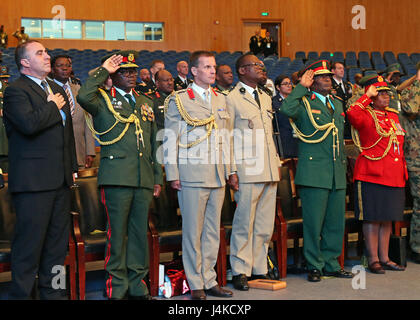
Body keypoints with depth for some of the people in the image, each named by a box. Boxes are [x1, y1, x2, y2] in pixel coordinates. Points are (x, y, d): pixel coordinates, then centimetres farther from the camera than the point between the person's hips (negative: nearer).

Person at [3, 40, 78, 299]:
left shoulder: (57, 89, 19)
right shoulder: (16, 91, -7)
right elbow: (30, 124, -25)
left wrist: (73, 167, 20)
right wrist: (53, 107, -9)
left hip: (60, 180, 8)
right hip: (34, 180, -8)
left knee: (57, 242, 13)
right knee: (30, 243, -4)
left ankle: (51, 292, 24)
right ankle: (21, 293, 6)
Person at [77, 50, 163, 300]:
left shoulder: (146, 103, 20)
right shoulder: (103, 100, 3)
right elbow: (84, 97, -22)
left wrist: (158, 177, 17)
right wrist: (103, 71, -10)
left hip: (144, 178, 5)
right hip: (117, 177, -5)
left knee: (140, 232, 8)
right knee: (118, 232, -2)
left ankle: (137, 285, 18)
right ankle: (118, 287, 7)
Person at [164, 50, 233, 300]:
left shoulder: (220, 99, 15)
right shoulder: (179, 100, -1)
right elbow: (170, 141, -2)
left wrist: (229, 170, 13)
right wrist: (172, 174, -7)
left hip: (217, 177, 5)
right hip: (192, 176, -5)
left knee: (213, 231, 9)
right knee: (193, 231, 0)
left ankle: (209, 281, 19)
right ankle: (196, 284, 9)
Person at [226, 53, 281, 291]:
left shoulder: (266, 98, 19)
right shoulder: (232, 99, -3)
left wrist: (277, 163, 16)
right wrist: (231, 171, -11)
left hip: (269, 172, 7)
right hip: (247, 171, -7)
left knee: (265, 225, 9)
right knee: (244, 223, -4)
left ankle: (260, 269, 18)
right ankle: (240, 272, 5)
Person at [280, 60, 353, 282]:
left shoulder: (337, 104, 19)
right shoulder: (304, 102, -1)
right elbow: (286, 109, -24)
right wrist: (301, 87, -13)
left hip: (338, 173, 7)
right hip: (314, 172, -6)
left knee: (336, 222, 10)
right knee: (313, 222, -2)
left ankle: (331, 264, 21)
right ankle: (315, 266, 9)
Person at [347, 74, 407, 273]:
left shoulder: (393, 116, 17)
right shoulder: (365, 116, -5)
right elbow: (352, 114, -30)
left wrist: (403, 171, 19)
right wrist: (368, 96, -18)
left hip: (394, 177, 7)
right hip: (372, 175, -7)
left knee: (387, 218, 11)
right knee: (373, 218, -2)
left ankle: (384, 258, 19)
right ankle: (373, 259, 6)